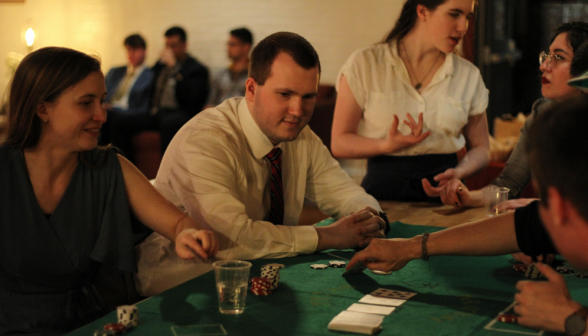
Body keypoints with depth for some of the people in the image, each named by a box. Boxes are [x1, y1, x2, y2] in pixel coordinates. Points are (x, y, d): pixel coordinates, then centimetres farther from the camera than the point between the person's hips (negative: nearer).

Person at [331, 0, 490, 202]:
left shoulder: (469, 76, 11)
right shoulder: (364, 64, 1)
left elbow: (481, 147, 18)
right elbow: (339, 143, 0)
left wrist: (459, 172, -4)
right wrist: (387, 146, -18)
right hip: (385, 190, -3)